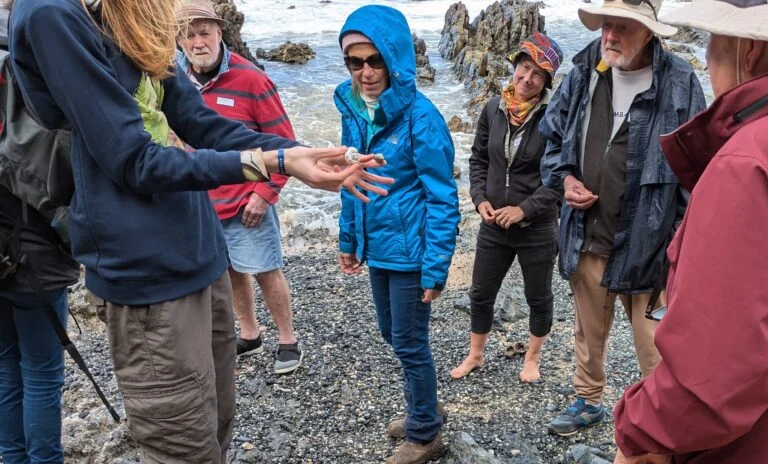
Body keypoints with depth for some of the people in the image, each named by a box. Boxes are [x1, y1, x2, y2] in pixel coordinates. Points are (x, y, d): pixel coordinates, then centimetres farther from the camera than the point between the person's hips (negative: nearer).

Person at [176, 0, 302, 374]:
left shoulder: (251, 79, -14)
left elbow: (283, 141, -11)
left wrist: (265, 193, -14)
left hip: (246, 200, -5)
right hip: (202, 202, 5)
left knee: (265, 271, 3)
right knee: (230, 271, 16)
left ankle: (288, 341, 20)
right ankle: (249, 335, 34)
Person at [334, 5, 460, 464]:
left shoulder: (420, 115, -18)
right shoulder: (353, 109, 2)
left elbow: (442, 198, -17)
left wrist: (436, 266, -18)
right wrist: (349, 240, 15)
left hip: (409, 251, -7)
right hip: (376, 247, 7)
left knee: (410, 343, 6)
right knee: (393, 335, 20)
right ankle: (425, 410, 43)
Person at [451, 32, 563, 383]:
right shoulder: (493, 109, -2)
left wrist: (524, 209, -18)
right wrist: (480, 199, -6)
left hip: (537, 227, -4)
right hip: (493, 224, 4)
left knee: (538, 297, 15)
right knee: (480, 294, 15)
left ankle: (533, 357, 39)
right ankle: (475, 355, 37)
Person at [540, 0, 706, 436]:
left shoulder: (678, 82, -11)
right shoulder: (583, 74, 2)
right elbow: (553, 135, 16)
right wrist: (564, 178, -2)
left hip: (645, 243, -4)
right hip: (588, 238, 5)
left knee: (655, 348, 5)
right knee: (589, 333, 21)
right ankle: (589, 400, 43)